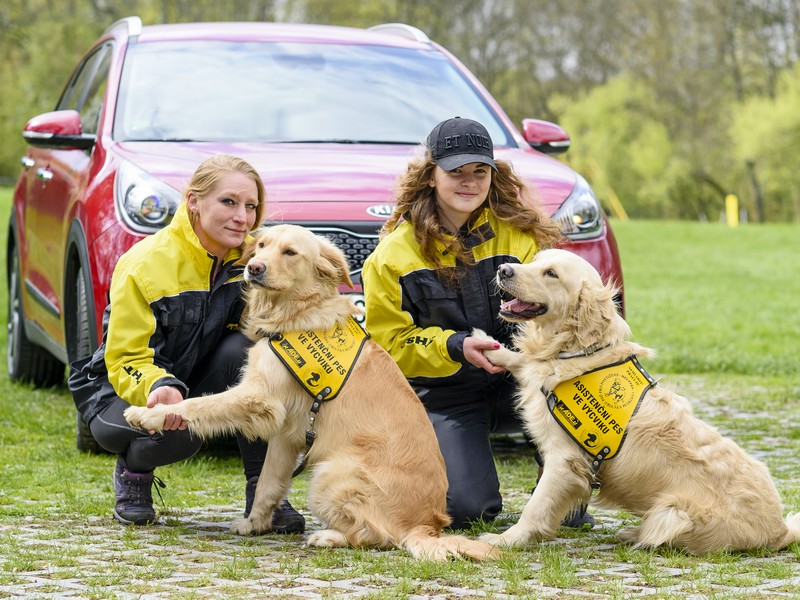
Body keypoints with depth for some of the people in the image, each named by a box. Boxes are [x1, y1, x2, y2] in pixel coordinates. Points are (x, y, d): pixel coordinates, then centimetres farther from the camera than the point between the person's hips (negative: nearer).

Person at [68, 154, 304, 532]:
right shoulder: (144, 265, -23)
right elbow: (125, 361, -23)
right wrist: (158, 387, -44)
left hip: (200, 379, 4)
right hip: (122, 387, -4)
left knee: (245, 350, -28)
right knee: (177, 434, -37)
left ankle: (263, 492, -19)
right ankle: (133, 472, 3)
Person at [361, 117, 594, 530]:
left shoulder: (518, 233, 0)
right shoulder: (393, 255, -4)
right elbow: (390, 342, -5)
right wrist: (454, 347, -23)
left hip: (517, 385, 1)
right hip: (445, 398, -1)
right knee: (468, 508, -22)